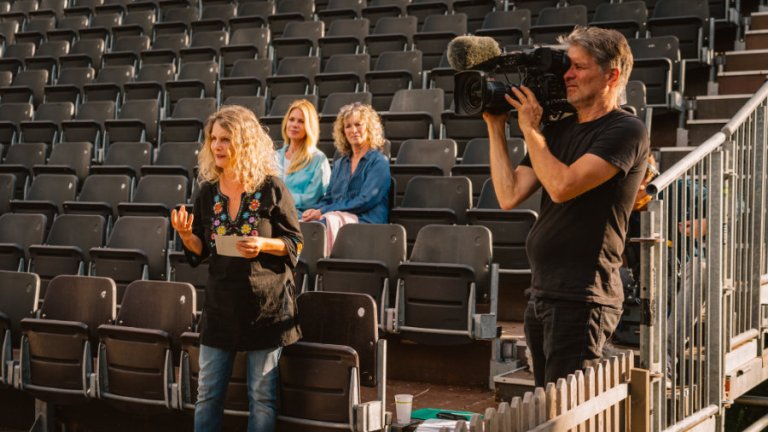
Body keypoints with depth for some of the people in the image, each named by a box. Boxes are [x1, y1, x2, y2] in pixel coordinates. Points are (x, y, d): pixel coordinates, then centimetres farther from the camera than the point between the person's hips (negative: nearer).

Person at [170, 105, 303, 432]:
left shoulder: (271, 189, -8)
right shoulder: (208, 191, 4)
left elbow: (295, 244, -3)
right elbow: (201, 252, 9)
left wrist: (264, 245, -21)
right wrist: (186, 235, -11)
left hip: (266, 304, -4)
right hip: (221, 304, 4)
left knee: (263, 397, 6)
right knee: (208, 394, 9)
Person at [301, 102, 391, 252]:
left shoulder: (379, 162, 4)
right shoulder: (340, 164, 26)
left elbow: (365, 201, -8)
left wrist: (323, 212, -13)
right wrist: (314, 211, -4)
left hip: (366, 222, -5)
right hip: (337, 217, 5)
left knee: (329, 221, -36)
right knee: (304, 222, -27)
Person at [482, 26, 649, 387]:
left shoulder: (626, 131, -8)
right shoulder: (557, 131, 15)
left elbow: (562, 186, -20)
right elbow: (509, 195, 6)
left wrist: (530, 129, -9)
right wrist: (495, 126, 4)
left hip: (581, 299, -8)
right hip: (541, 295, 8)